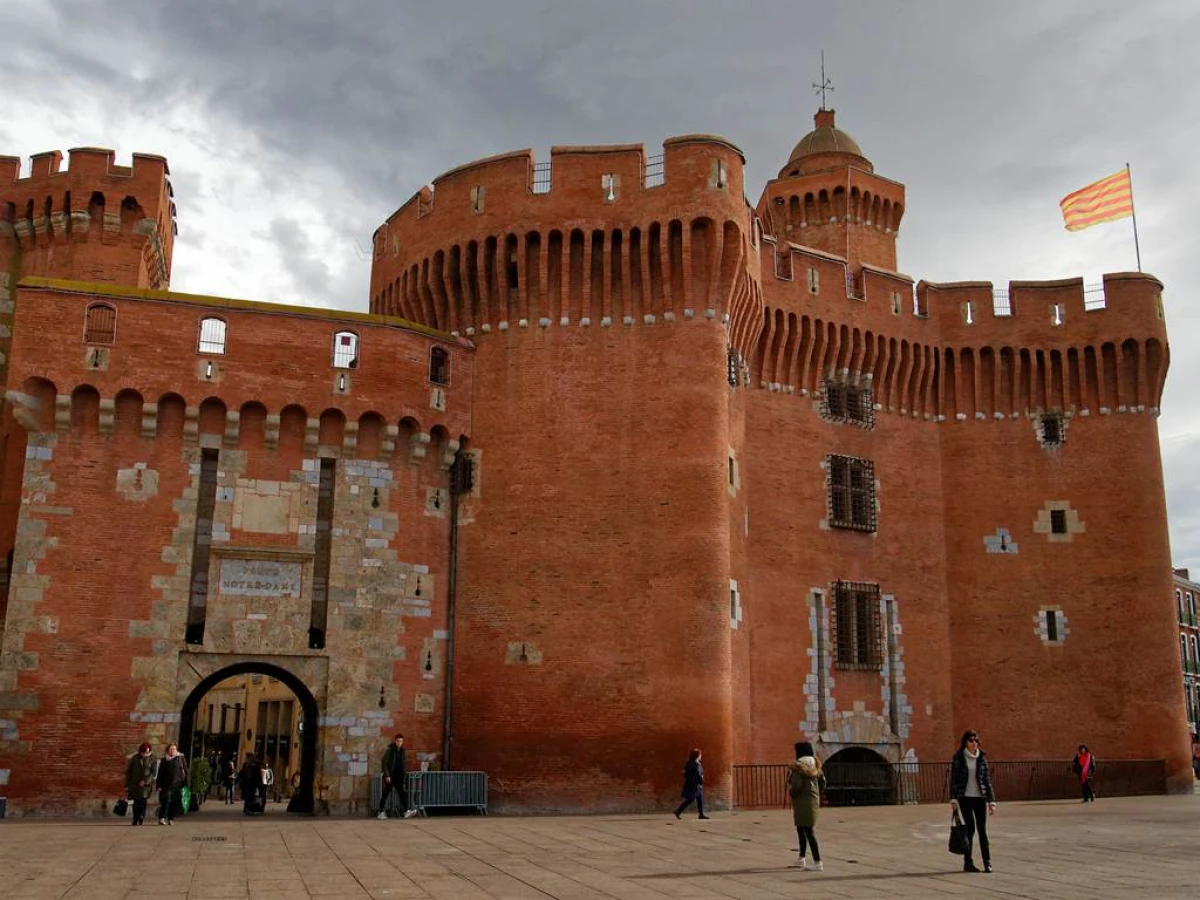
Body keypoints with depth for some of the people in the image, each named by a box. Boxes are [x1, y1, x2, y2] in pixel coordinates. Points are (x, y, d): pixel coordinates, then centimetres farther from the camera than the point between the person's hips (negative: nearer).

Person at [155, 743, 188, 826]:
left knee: (174, 802, 2)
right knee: (166, 800, -13)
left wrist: (185, 783, 1)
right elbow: (160, 774, 10)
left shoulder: (181, 759, 7)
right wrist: (159, 785, 3)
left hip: (177, 784, 0)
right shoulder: (164, 760, 10)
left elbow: (185, 771, 6)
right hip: (166, 784, 0)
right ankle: (162, 818, -11)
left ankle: (171, 819, 9)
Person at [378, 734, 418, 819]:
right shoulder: (389, 750, -6)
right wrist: (387, 776, -15)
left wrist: (405, 776, 9)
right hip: (389, 777, -3)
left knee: (403, 793, -9)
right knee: (385, 794, 4)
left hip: (399, 777, 3)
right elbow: (384, 763, -8)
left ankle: (406, 812, -17)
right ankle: (381, 812, 14)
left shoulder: (404, 751, 7)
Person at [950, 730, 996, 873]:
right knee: (970, 828, -6)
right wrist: (953, 799, -9)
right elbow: (953, 779, -1)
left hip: (980, 797, 2)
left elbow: (987, 780, 6)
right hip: (965, 797, -2)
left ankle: (987, 862, 7)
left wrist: (991, 801, 2)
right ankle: (968, 862, 3)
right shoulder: (958, 758, -1)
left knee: (982, 829, 0)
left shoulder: (981, 758, 6)